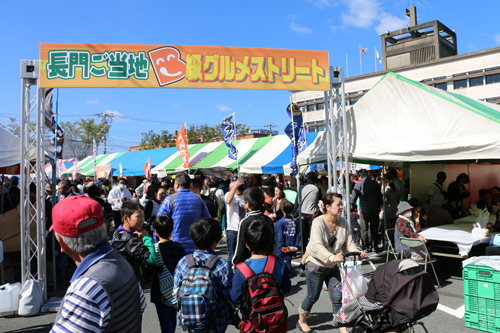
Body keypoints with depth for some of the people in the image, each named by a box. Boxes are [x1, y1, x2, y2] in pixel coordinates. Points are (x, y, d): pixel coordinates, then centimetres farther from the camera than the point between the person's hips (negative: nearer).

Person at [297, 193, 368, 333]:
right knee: (312, 297, 10)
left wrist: (358, 252, -26)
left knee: (337, 297, 2)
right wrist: (332, 257, -49)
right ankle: (301, 321, 34)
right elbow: (317, 246, -33)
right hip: (316, 265, -5)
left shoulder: (343, 222, -5)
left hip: (333, 267, 5)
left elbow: (348, 243, -5)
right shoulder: (318, 222, -22)